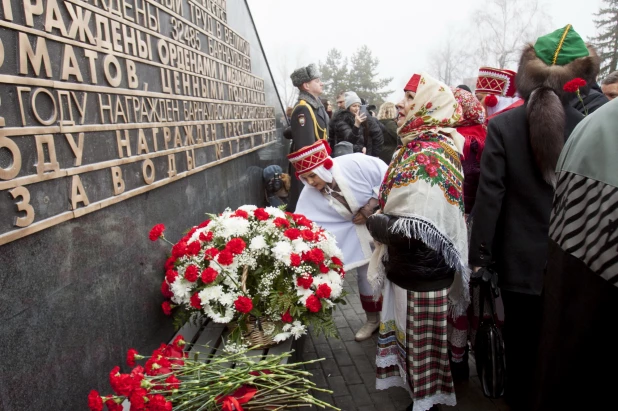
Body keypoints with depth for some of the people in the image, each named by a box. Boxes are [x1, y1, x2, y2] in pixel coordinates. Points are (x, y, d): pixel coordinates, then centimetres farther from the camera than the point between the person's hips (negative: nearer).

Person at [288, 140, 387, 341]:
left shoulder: (355, 164, -29)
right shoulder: (309, 196, -16)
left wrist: (370, 207, -25)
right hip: (360, 232, 4)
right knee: (365, 274, 12)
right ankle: (372, 319, 33)